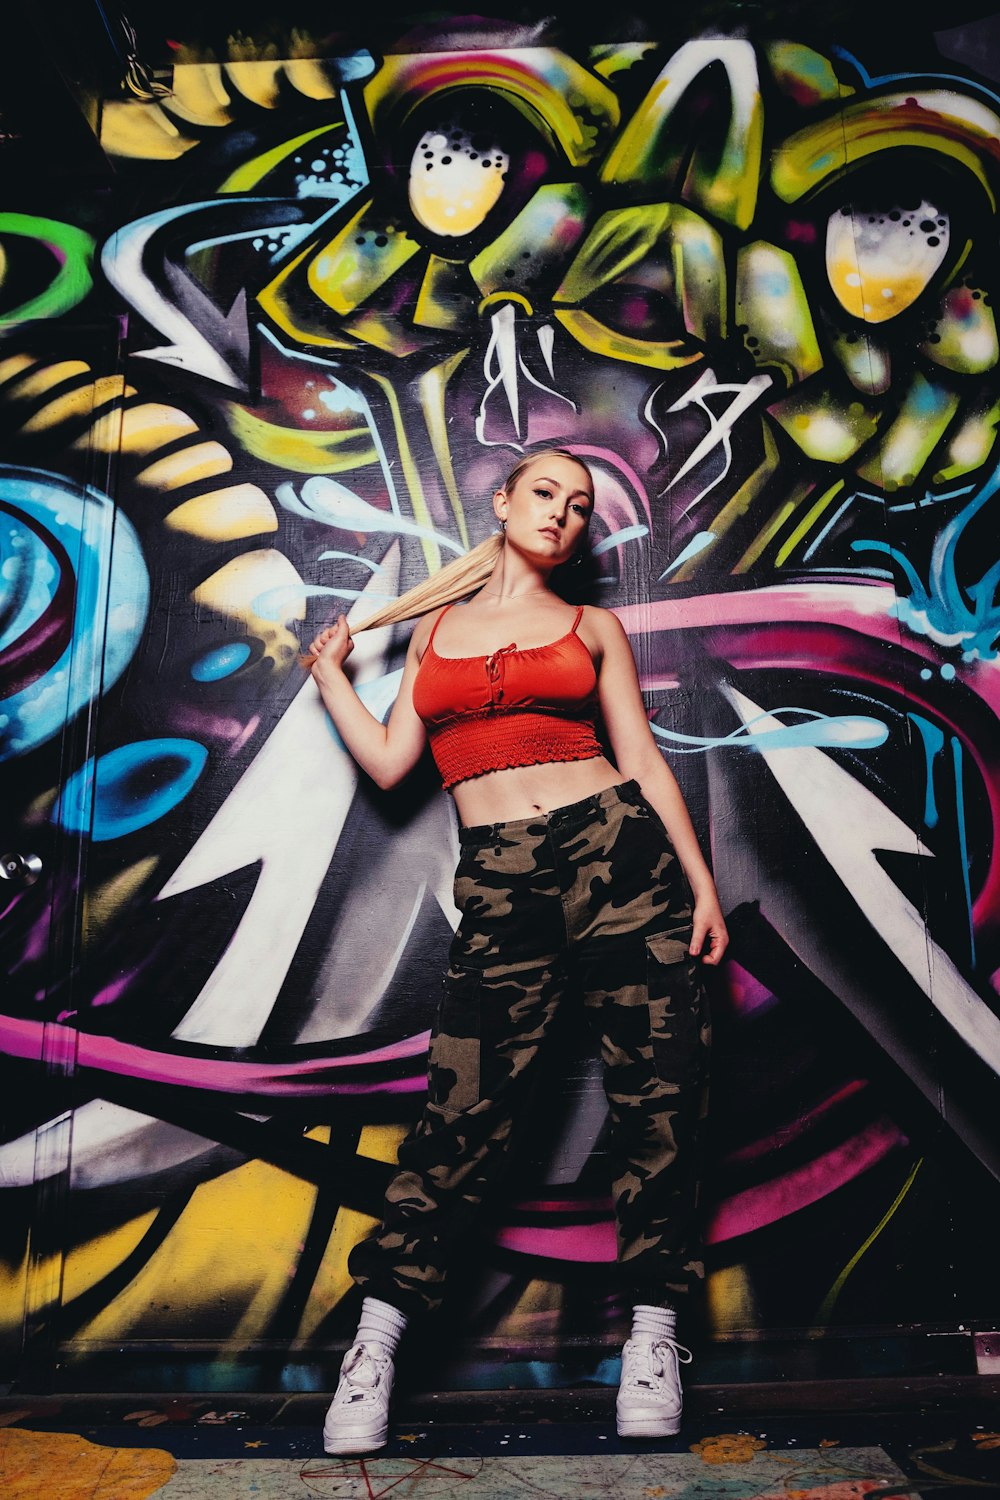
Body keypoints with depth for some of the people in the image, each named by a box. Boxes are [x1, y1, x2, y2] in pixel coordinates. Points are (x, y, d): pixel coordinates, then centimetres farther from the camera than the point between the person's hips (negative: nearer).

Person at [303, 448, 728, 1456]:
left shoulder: (591, 629, 14)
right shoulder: (434, 627, 17)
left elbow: (642, 759, 9)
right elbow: (388, 762, 13)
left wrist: (701, 880, 2)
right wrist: (329, 672, 20)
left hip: (619, 850, 1)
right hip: (500, 882, 0)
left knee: (657, 1087, 1)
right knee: (466, 1102, -2)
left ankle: (654, 1329, 19)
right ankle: (376, 1339, 14)